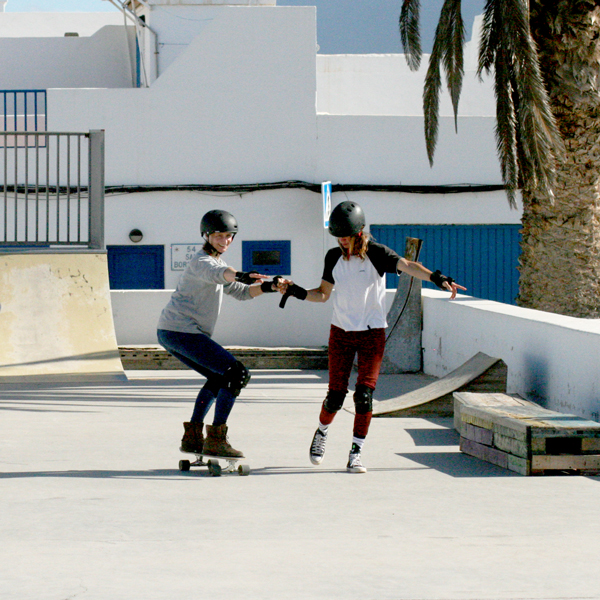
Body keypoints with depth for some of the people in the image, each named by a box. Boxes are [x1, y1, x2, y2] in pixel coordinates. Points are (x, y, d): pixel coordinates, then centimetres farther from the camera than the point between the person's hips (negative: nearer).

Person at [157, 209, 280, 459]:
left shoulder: (215, 262, 21)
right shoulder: (201, 262, -11)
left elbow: (240, 292, 20)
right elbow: (218, 274, -36)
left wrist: (268, 287, 3)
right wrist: (241, 275, -56)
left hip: (171, 333, 11)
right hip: (182, 331, -11)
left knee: (218, 378, 27)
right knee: (237, 374, -13)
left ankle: (192, 437, 24)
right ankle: (215, 440, -13)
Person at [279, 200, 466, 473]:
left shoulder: (376, 253, -11)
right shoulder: (334, 257, 2)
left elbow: (407, 266, -27)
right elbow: (323, 294, 10)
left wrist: (436, 278, -43)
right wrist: (296, 292, -6)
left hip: (372, 333, -2)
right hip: (341, 332, 2)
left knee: (364, 394, -10)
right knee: (336, 395, 0)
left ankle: (355, 455, 0)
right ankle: (321, 433, 30)